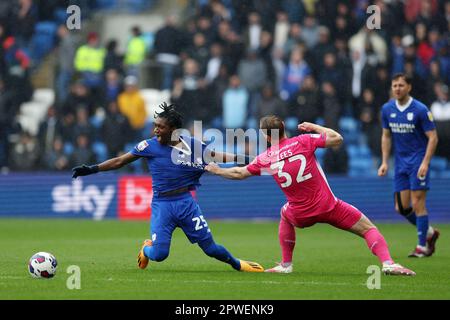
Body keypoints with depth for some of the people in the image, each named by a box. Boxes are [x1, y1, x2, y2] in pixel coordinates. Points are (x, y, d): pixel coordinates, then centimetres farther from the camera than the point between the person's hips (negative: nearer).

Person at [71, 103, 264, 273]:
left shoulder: (192, 145, -1)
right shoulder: (149, 146, -4)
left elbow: (215, 156, 14)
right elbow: (120, 161, 2)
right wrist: (92, 169, -3)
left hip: (186, 203, 1)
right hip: (162, 204, -1)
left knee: (210, 247, -1)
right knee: (159, 254, -12)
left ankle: (237, 264, 27)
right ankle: (146, 249, 25)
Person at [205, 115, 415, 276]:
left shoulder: (265, 159, 0)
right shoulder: (302, 142, -9)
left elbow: (239, 173, 14)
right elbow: (336, 139, -9)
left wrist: (217, 170, 31)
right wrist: (314, 127, 6)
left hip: (300, 215, 3)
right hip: (328, 207, -3)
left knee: (285, 215, 38)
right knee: (368, 228, 4)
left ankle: (286, 265, 32)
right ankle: (388, 263, -21)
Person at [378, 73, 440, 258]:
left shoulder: (420, 110, -13)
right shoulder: (387, 109, 3)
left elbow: (433, 137, -11)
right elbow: (386, 136, 14)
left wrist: (425, 163, -20)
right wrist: (385, 162, 6)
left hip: (418, 161, -6)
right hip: (401, 162, 6)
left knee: (418, 204, -10)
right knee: (402, 207, 3)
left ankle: (423, 246, 0)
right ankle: (429, 233, 25)